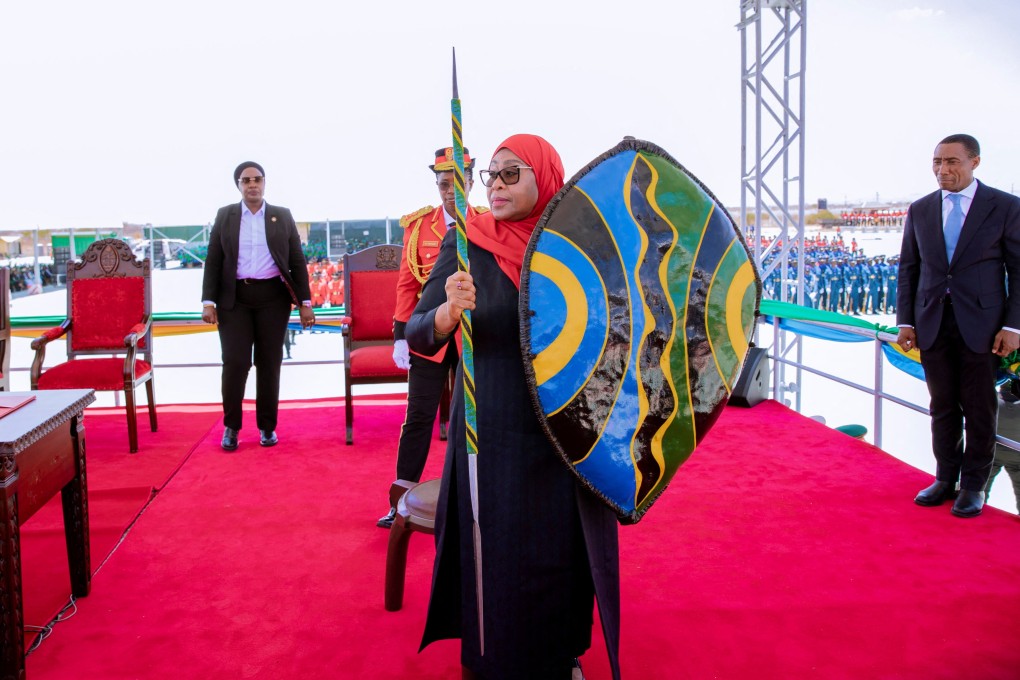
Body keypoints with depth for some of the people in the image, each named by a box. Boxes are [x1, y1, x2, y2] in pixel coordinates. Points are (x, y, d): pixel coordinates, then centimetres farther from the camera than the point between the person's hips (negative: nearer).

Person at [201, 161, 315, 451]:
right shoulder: (225, 216, 7)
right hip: (234, 297, 0)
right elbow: (213, 261, 5)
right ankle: (231, 426, 10)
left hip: (272, 297, 1)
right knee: (235, 362, -6)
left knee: (269, 364, 3)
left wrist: (305, 302, 0)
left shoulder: (282, 216, 7)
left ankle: (267, 426, 15)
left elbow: (297, 261, 6)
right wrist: (208, 302, -4)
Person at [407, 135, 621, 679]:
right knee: (496, 558, 8)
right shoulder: (466, 243, -5)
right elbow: (418, 337, -9)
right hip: (492, 435, -1)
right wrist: (449, 311, -29)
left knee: (563, 554, 12)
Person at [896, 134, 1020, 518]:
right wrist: (905, 321, 4)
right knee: (942, 407, 11)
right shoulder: (920, 210, 8)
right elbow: (908, 268, 10)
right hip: (932, 324, 3)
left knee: (979, 409, 5)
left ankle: (974, 485, 17)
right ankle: (945, 479, 22)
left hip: (981, 324, -3)